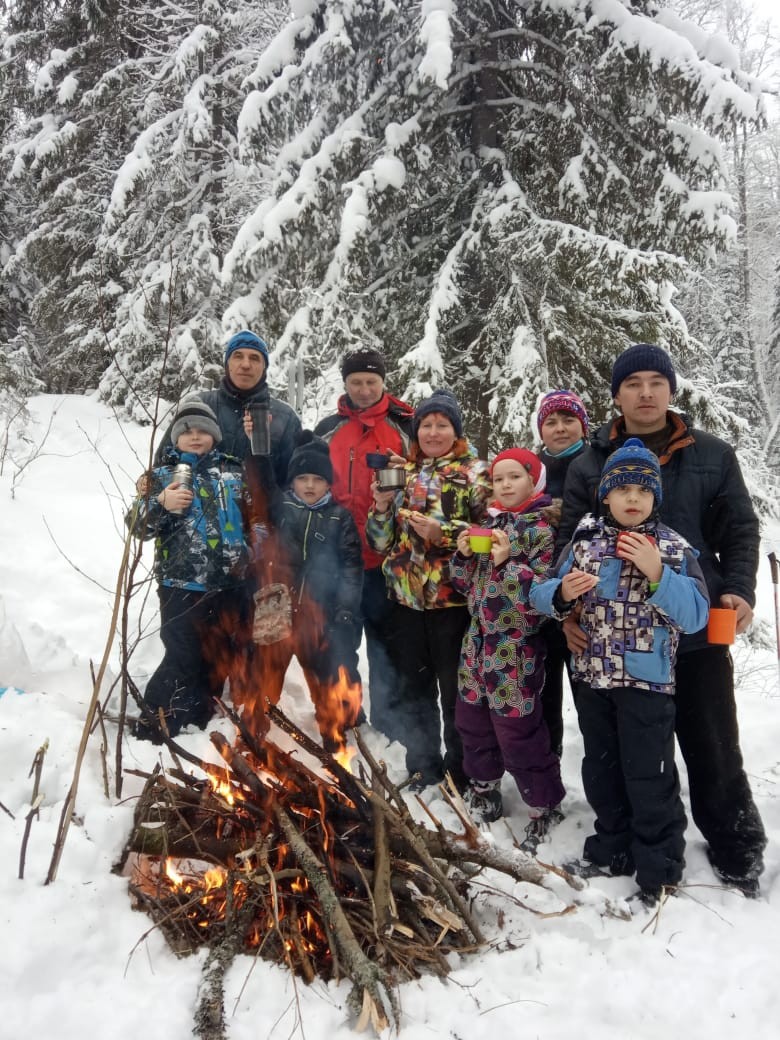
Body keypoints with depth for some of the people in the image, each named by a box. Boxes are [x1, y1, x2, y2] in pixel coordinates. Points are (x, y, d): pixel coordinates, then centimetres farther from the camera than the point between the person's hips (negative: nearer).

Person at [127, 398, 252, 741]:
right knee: (182, 659, -8)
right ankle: (152, 728, 7)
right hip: (181, 585, -3)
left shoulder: (234, 472, 11)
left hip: (228, 584, 4)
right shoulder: (162, 475, 4)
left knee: (218, 658, 13)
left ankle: (198, 720, 31)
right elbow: (136, 525, -2)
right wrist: (161, 504, -20)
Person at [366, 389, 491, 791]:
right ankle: (422, 767, 30)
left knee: (456, 691, 6)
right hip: (406, 598, 4)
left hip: (454, 597, -4)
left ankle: (459, 772, 23)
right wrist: (381, 506, -7)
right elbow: (381, 542, 11)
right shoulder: (402, 473, 13)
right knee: (412, 689, 14)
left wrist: (444, 532, -20)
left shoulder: (476, 473, 1)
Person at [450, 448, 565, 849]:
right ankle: (484, 786, 40)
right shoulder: (490, 524, 11)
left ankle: (545, 806, 20)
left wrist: (507, 563, -27)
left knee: (517, 729, 0)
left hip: (516, 647, -7)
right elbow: (467, 584, 15)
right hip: (478, 639, 7)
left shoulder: (540, 528, -10)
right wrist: (464, 555, -3)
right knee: (472, 718, 18)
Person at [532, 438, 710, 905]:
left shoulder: (674, 548, -6)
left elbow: (696, 615, -13)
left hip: (648, 681, -4)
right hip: (592, 677, 4)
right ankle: (613, 848, 37)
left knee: (648, 775, 5)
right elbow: (542, 595, 3)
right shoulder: (584, 543, 2)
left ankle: (659, 867, 23)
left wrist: (657, 573, -24)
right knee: (601, 770, 18)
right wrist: (562, 593, -19)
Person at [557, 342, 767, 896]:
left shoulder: (713, 455, 3)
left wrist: (739, 590, -10)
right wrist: (569, 611, -12)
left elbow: (741, 530, 6)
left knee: (713, 748, 11)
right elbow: (571, 546, 1)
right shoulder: (589, 465, 3)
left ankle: (738, 850, 31)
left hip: (698, 629, 0)